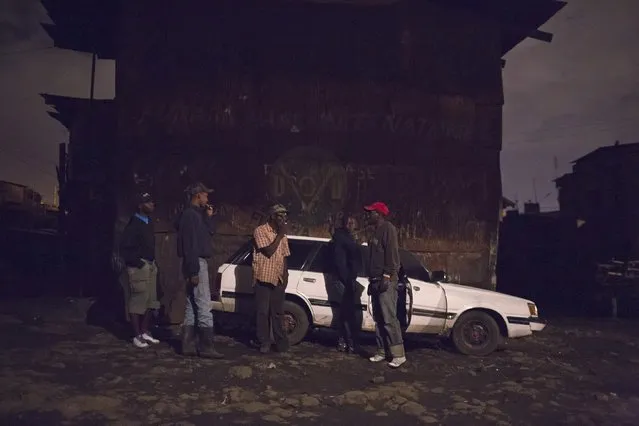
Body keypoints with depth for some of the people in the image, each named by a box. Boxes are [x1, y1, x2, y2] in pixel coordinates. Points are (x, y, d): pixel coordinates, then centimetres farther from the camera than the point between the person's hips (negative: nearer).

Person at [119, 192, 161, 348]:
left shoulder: (148, 223, 15)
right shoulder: (134, 224, -10)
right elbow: (124, 248, -15)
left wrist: (153, 262, 13)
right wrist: (138, 263, -15)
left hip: (151, 265, 9)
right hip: (139, 267, -9)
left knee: (151, 300, 11)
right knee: (137, 301, -5)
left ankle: (145, 332, 21)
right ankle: (137, 336, 2)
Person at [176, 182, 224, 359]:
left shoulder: (196, 214, 15)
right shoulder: (190, 214, -14)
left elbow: (210, 232, 21)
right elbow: (190, 245, -20)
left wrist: (209, 217, 6)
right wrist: (194, 271, -23)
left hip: (198, 263, 11)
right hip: (197, 264, -11)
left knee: (192, 307, 11)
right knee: (204, 306, -9)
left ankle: (189, 345, 16)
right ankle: (206, 347, -5)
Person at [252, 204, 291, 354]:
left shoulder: (281, 234, 14)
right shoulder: (260, 231, -7)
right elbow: (268, 251, -16)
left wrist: (285, 274, 8)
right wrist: (280, 235, -12)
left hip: (278, 279, 5)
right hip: (263, 278, -5)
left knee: (278, 312, 8)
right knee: (263, 312, 1)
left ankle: (281, 341, 12)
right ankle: (264, 343, 7)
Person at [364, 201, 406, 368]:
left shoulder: (388, 228, -8)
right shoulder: (376, 231, 21)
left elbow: (392, 254, -17)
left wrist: (386, 276, -22)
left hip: (386, 281, -10)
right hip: (376, 281, 10)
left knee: (389, 319, -11)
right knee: (378, 319, 9)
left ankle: (398, 354, -7)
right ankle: (382, 351, 14)